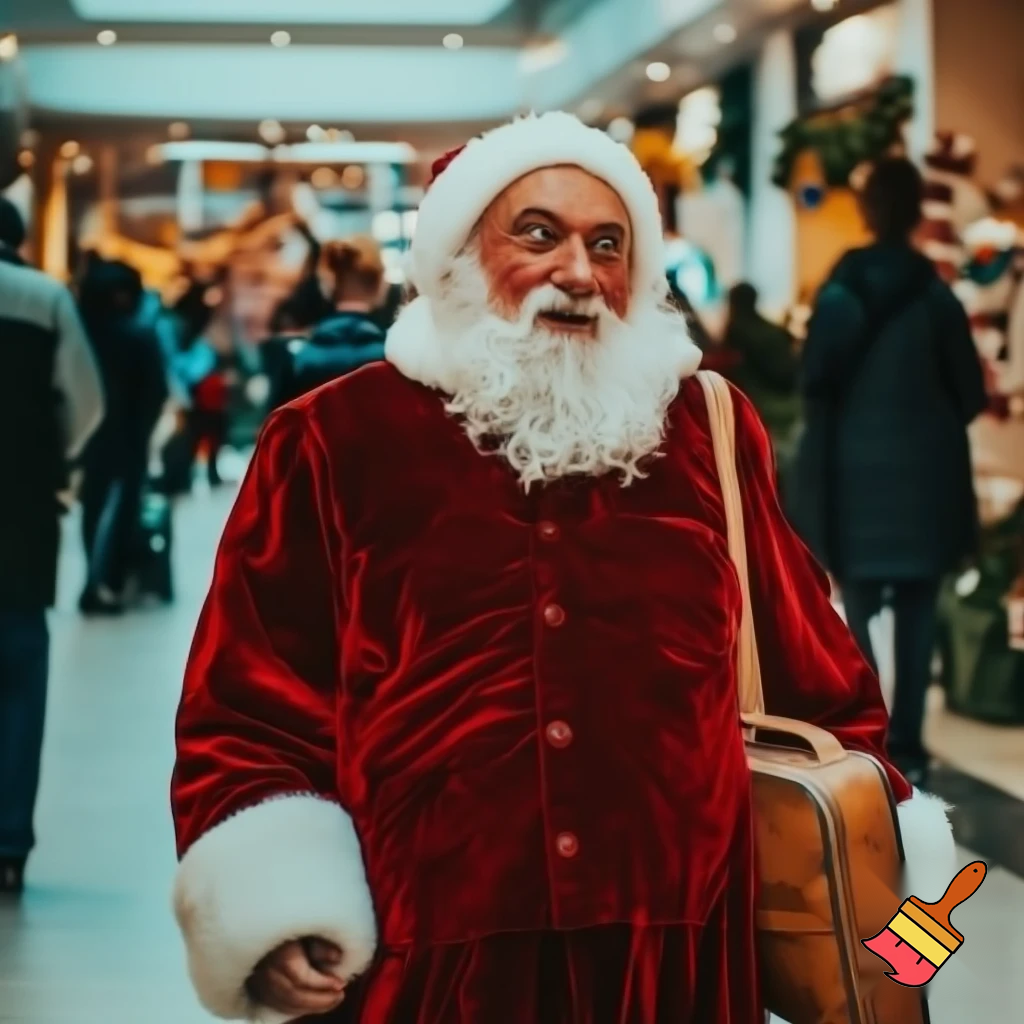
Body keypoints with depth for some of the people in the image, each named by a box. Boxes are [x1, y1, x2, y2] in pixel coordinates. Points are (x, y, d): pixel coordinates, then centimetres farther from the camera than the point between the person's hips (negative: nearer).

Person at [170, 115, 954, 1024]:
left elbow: (809, 675, 16)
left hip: (675, 946, 2)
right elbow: (249, 706, 2)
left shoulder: (705, 431, 10)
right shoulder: (338, 441, 2)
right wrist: (273, 912, -9)